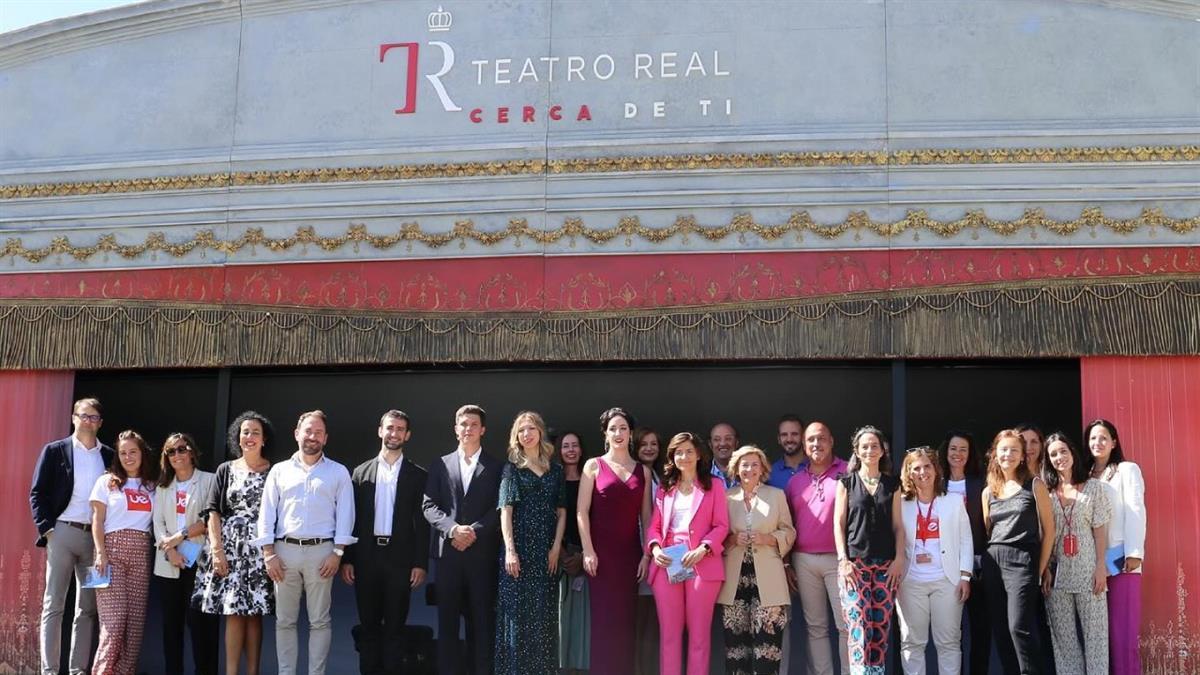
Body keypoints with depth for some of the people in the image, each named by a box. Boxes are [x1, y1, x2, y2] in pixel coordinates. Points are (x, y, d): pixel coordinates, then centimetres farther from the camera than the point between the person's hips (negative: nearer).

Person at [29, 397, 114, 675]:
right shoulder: (54, 451, 4)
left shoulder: (109, 455, 11)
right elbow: (37, 493, 1)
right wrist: (46, 528, -10)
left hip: (95, 536, 3)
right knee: (53, 605, -2)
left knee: (87, 608, 3)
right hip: (63, 532, -3)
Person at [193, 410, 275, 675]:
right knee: (233, 613, -2)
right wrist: (216, 549, -5)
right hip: (230, 546, 1)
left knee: (254, 614, 0)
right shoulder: (226, 470, 8)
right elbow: (214, 512, 4)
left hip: (260, 547, -1)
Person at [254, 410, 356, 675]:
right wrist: (269, 553, -3)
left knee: (319, 621, 2)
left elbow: (345, 514, 2)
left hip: (321, 551, -1)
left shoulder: (338, 472, 7)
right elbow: (267, 513, 6)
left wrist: (337, 553, -7)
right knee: (284, 621, 6)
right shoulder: (280, 470, 10)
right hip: (285, 550, 2)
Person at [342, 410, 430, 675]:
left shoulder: (418, 475, 3)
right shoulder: (361, 472, 7)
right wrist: (346, 559, 0)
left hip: (400, 558, -1)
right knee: (368, 624, 8)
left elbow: (422, 522, 0)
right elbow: (352, 518, 6)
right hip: (367, 557, 2)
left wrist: (421, 563, -6)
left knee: (395, 626, 3)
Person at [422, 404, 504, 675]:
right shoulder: (441, 465, 11)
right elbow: (429, 506, 4)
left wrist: (474, 531, -14)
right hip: (448, 551, 1)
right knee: (447, 617, 3)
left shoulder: (496, 467, 7)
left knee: (481, 618, 2)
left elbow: (500, 508, -1)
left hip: (482, 552, -1)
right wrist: (453, 529, -12)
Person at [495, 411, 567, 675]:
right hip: (519, 547, -3)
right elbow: (506, 509, -4)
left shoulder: (555, 470, 13)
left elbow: (561, 512, 10)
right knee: (517, 613, -4)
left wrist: (556, 548, -2)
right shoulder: (512, 467, 4)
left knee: (543, 616, 4)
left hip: (546, 552, 3)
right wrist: (509, 550, -14)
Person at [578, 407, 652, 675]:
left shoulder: (642, 471, 11)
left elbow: (646, 515, 10)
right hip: (602, 551, -3)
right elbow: (582, 511, -2)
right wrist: (588, 550, -10)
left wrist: (647, 553, 2)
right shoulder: (594, 465, 3)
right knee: (603, 617, -4)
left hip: (630, 552, 3)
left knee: (625, 619, 3)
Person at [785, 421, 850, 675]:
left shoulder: (848, 473, -2)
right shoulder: (795, 481, 12)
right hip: (804, 561, 4)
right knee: (815, 627, 10)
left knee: (847, 624, -2)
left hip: (838, 559, -4)